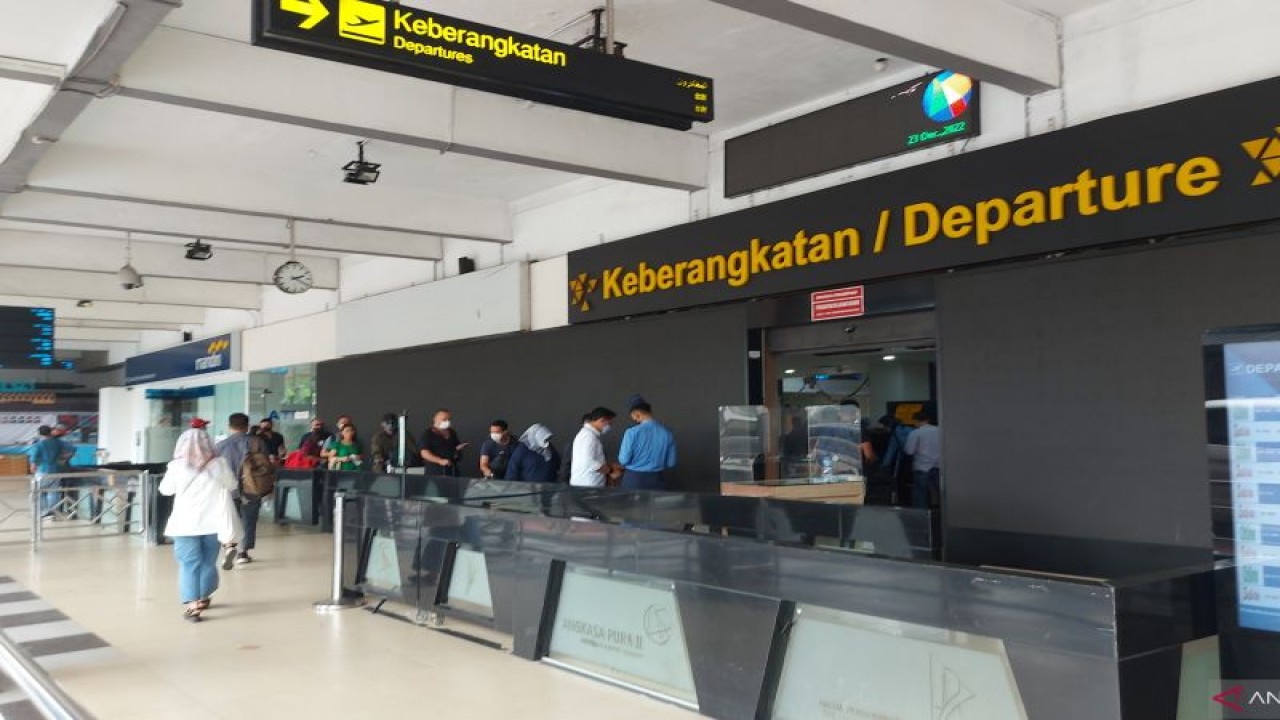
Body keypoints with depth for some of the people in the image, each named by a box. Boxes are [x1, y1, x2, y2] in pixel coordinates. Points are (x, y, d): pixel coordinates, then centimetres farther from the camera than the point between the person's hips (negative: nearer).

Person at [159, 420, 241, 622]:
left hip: (186, 523, -2)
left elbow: (165, 490, 6)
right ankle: (203, 597, 31)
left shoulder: (177, 466, -9)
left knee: (189, 563, 0)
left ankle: (192, 603, -9)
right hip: (213, 522, 2)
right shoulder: (219, 464, -3)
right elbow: (231, 485, 11)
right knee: (208, 561, 16)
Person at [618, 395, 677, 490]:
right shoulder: (667, 433, -3)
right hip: (656, 480, 3)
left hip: (634, 480, -3)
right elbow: (671, 463, 4)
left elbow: (623, 460, -10)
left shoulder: (632, 432, -14)